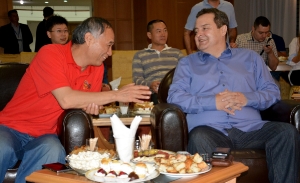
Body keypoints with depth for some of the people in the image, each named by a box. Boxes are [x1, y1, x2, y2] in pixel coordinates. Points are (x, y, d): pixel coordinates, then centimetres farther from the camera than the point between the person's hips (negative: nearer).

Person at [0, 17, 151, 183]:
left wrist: (91, 106, -15)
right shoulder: (50, 53, -17)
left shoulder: (97, 68, 2)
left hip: (44, 136, 4)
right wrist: (117, 95, -21)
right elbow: (66, 99, -27)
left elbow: (90, 100, 11)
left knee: (54, 152, -30)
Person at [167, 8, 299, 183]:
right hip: (210, 129, -2)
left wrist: (247, 98, -7)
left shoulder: (250, 57, 23)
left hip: (249, 128, 2)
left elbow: (273, 91, 14)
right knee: (199, 138, -38)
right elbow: (174, 97, 3)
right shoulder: (187, 63, 19)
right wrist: (212, 102, -10)